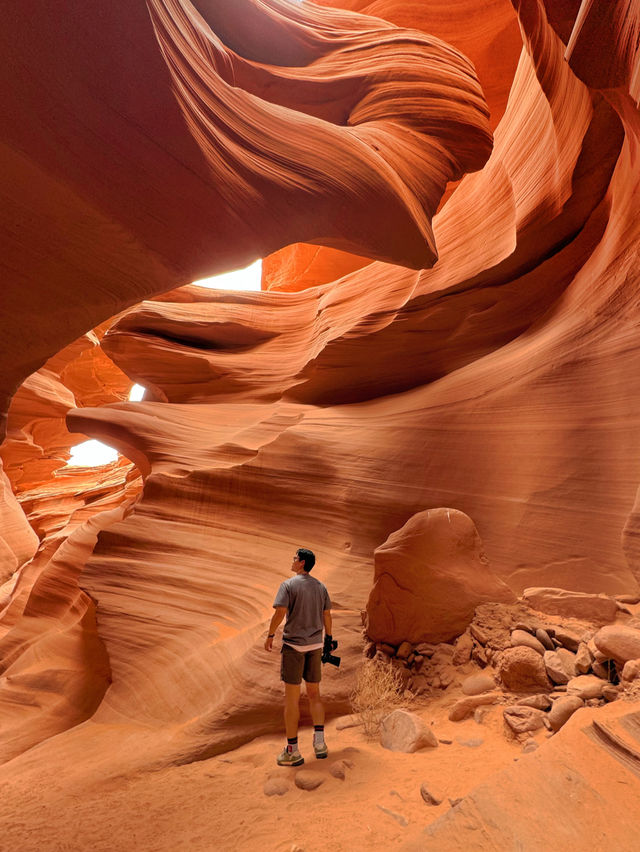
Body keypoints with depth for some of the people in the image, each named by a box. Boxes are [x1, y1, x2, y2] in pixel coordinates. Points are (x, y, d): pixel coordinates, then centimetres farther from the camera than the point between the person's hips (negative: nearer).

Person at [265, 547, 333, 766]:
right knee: (314, 694, 17)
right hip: (315, 645, 5)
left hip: (294, 644, -5)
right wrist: (328, 638, 23)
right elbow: (327, 615, 11)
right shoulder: (320, 587, 6)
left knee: (291, 697, 5)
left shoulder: (288, 585, -11)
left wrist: (270, 635, -6)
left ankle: (292, 750, 12)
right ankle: (319, 742, 14)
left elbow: (280, 612, -19)